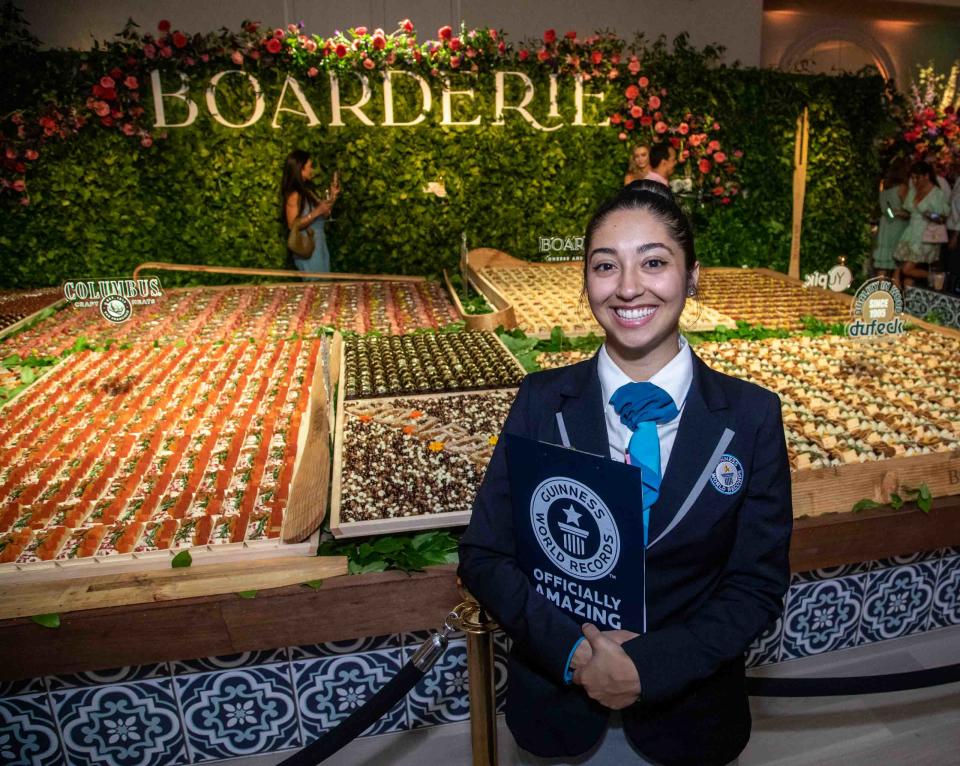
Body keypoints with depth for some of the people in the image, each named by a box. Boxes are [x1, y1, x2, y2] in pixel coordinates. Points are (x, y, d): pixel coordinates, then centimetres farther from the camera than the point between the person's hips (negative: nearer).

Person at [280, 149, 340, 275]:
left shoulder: (308, 190, 11)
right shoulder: (294, 194, -14)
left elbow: (324, 216, 14)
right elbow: (292, 225, -20)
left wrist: (332, 197, 5)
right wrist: (317, 212, -24)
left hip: (319, 246, 9)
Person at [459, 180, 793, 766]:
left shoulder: (753, 416, -10)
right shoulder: (541, 402, -10)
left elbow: (759, 582, -7)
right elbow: (485, 554, -9)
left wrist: (652, 665, -19)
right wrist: (573, 650, -21)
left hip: (689, 711, 0)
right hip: (557, 701, 0)